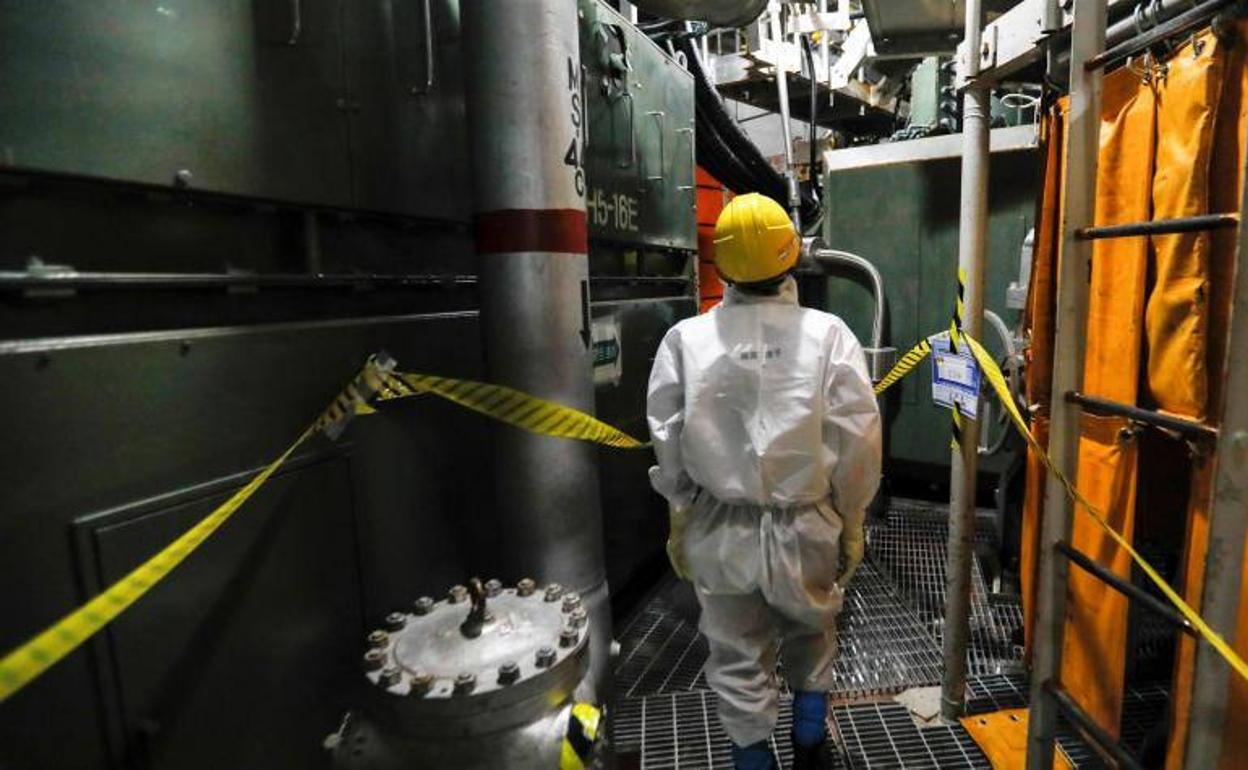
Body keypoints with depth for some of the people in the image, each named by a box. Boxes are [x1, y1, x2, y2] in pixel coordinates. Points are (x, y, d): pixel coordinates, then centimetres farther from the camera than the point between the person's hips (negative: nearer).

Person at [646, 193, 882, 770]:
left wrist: (679, 518, 9)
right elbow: (858, 441, -9)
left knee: (739, 660, 18)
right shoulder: (827, 334, -11)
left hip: (721, 529, 0)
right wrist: (851, 522, 6)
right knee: (810, 638, 27)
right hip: (805, 527, 1)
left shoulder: (685, 339, -11)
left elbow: (668, 441, -5)